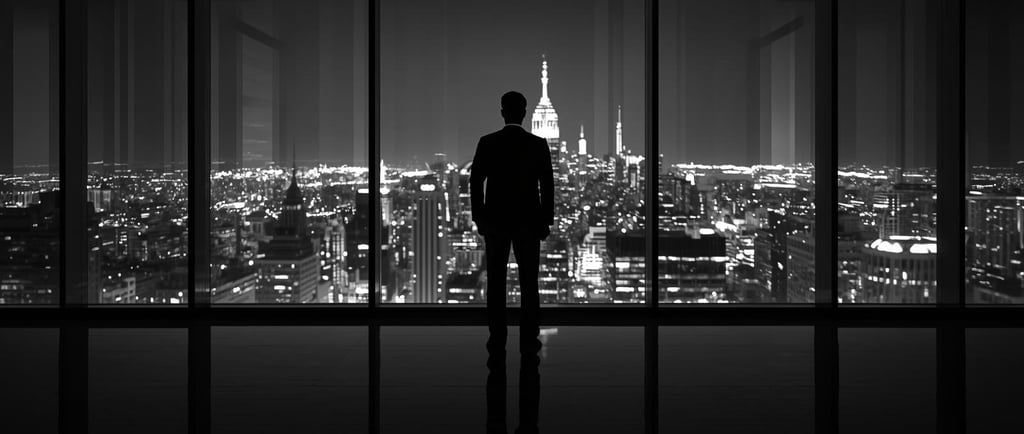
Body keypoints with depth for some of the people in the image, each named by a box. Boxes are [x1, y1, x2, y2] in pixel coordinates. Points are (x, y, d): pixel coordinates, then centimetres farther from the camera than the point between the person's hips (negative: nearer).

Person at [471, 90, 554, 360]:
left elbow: (475, 182, -3)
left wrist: (478, 217, 6)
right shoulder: (538, 144, -5)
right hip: (528, 220, 0)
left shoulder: (487, 143, -4)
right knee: (528, 282, 4)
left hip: (495, 219, 1)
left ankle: (497, 339, 8)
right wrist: (547, 221, 4)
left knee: (495, 281, 8)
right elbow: (547, 186, -4)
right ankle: (529, 340, 4)